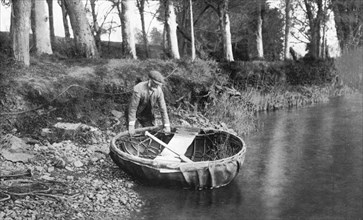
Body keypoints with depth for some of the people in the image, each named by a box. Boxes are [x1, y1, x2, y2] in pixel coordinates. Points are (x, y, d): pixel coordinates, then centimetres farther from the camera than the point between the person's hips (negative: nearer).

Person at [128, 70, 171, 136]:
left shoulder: (159, 90, -20)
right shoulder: (138, 89, -33)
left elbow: (163, 108, -12)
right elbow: (132, 108, -28)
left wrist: (167, 125, -11)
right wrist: (131, 126, -27)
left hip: (147, 115, 4)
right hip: (135, 113, -4)